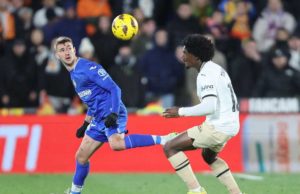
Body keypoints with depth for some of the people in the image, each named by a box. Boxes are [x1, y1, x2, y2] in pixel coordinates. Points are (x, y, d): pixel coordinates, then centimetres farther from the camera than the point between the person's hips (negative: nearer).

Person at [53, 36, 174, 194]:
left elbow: (114, 89, -13)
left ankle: (161, 139, -33)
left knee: (116, 144, -36)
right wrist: (85, 125, 29)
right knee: (81, 156, 12)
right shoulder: (73, 74, 18)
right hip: (99, 119, 9)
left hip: (111, 115, -9)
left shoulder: (89, 68, -9)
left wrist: (114, 114, -25)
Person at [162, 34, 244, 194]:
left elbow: (209, 106, -28)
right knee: (209, 155, 37)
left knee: (170, 147, -8)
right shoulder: (216, 69, 14)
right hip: (230, 125, 10)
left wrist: (181, 112, -19)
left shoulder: (206, 75, -16)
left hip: (217, 127, -10)